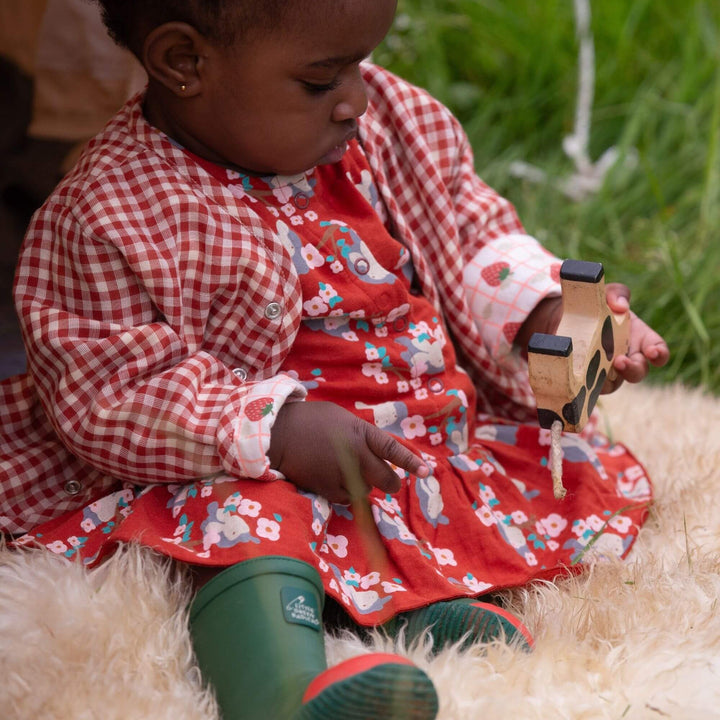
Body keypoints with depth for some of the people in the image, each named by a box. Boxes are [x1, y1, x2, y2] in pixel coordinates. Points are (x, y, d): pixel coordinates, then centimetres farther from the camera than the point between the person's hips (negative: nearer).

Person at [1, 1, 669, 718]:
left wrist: (545, 312, -4)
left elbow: (465, 227, 14)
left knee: (605, 473, -4)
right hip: (263, 470, -6)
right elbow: (110, 396, -19)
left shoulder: (384, 121, 1)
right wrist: (274, 430, -28)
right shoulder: (110, 219, -17)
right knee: (247, 521, -37)